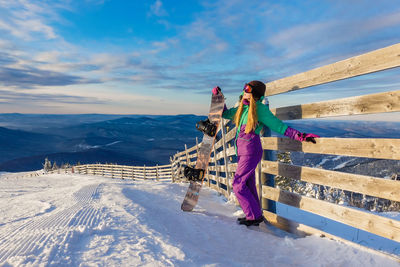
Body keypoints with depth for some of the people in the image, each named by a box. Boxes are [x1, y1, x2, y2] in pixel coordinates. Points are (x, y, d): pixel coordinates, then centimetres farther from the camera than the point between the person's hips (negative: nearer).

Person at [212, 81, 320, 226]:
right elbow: (225, 113, 26)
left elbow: (279, 126, -11)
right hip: (242, 152, 8)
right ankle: (255, 215, 27)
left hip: (250, 151, -8)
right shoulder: (242, 108, 11)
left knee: (238, 184, -5)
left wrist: (300, 136, -19)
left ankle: (255, 216, 8)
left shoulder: (259, 109, -12)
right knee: (248, 185, 14)